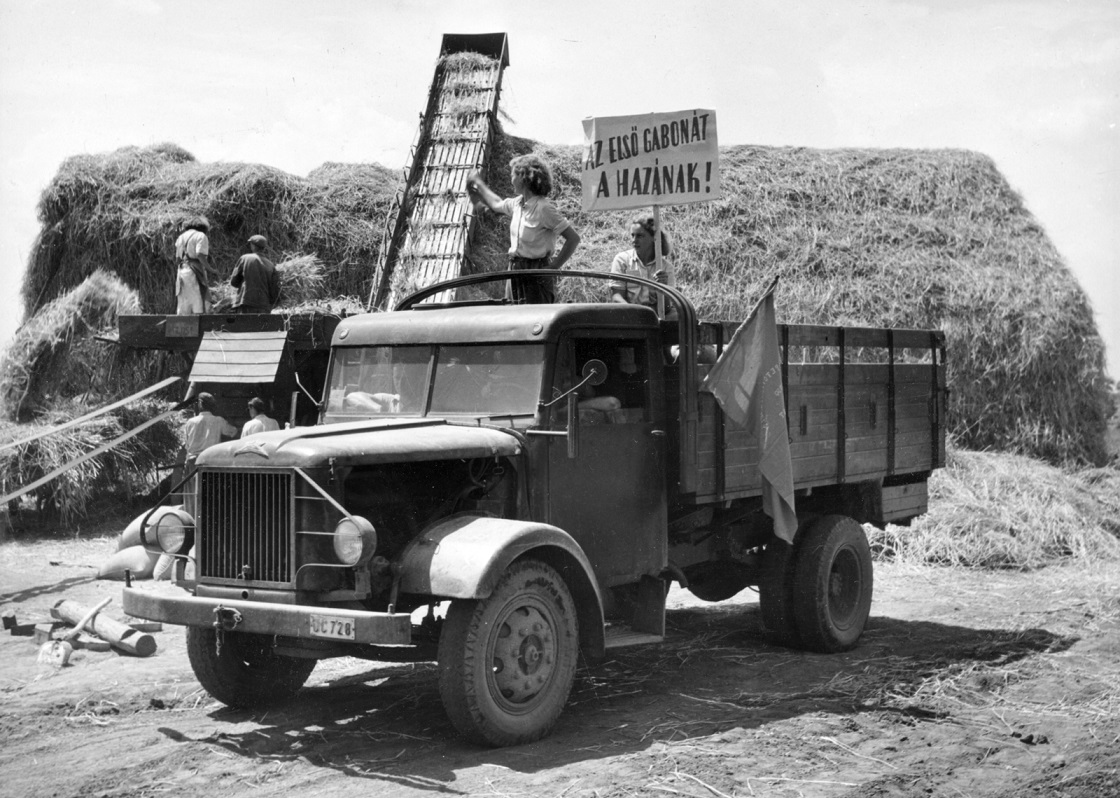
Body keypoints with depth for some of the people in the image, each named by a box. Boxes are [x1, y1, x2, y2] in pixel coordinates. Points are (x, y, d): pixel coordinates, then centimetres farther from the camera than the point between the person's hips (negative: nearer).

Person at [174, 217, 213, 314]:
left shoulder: (181, 236, 20)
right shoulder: (201, 236, -2)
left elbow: (177, 260, 17)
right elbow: (200, 255, -16)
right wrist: (209, 269, -7)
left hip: (181, 272, 7)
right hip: (195, 273, -7)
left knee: (183, 309, 6)